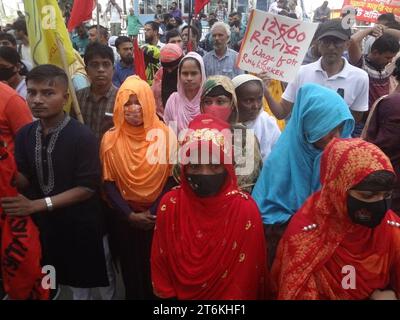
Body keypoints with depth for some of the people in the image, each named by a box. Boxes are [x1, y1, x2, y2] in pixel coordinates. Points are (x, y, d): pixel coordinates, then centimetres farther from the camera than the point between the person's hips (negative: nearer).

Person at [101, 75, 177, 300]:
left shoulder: (165, 135, -8)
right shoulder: (111, 138, -5)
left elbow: (172, 180, -7)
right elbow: (109, 183, -4)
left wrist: (154, 212, -14)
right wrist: (129, 215, -13)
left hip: (159, 218, -1)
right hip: (125, 219, 1)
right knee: (131, 269, 16)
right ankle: (134, 295, 40)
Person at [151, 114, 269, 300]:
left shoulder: (245, 208, -22)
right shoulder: (170, 204, -17)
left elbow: (249, 272, -13)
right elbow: (160, 262, -6)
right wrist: (167, 294, -6)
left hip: (229, 296, -1)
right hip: (179, 294, 2)